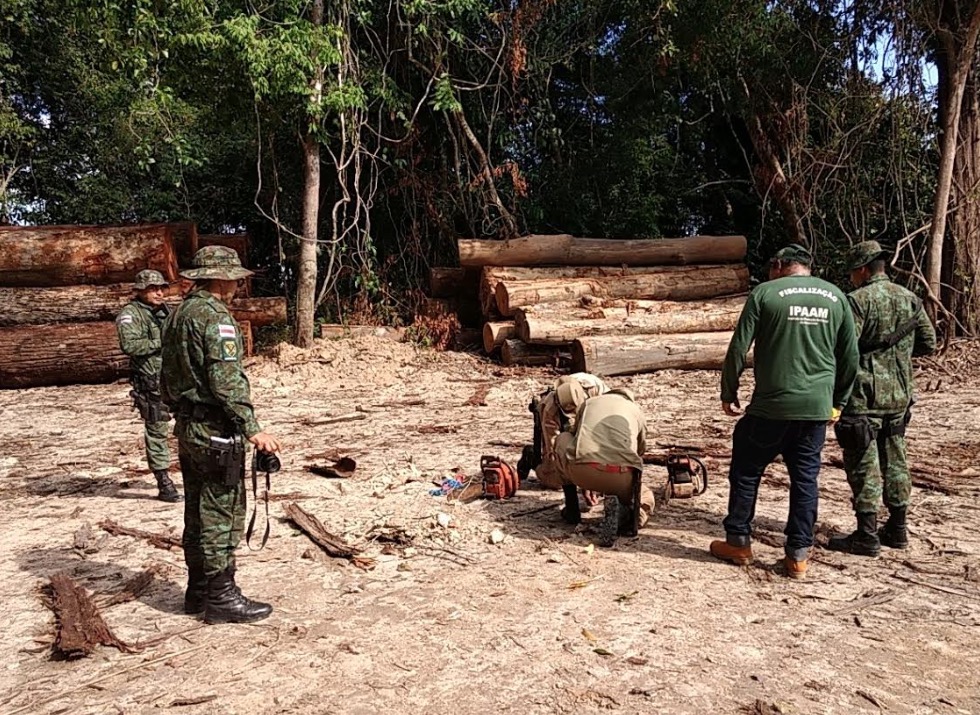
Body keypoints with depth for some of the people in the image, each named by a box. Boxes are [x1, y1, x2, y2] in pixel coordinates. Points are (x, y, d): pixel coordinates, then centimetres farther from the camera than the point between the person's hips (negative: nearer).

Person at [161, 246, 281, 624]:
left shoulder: (177, 314, 13)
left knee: (198, 512, 17)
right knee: (222, 514, -1)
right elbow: (227, 381, -23)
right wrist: (252, 428, -21)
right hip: (216, 432, -10)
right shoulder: (215, 316, -17)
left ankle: (198, 591, 27)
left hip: (188, 428, 10)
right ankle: (221, 597, 8)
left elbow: (169, 378, 19)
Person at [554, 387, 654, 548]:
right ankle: (622, 514, -5)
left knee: (563, 439, 33)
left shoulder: (588, 402, 30)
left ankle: (571, 510, 30)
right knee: (646, 500, 33)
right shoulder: (636, 410, 28)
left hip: (582, 472, 0)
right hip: (621, 477, 0)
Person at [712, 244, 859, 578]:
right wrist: (838, 402, 21)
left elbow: (737, 350, -6)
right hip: (817, 408, 4)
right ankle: (798, 555, 16)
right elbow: (850, 357, 12)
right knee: (805, 478, 12)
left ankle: (738, 542, 20)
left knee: (746, 472, 12)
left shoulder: (765, 293, -3)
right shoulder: (836, 296, 9)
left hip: (771, 405, -3)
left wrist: (729, 394, 5)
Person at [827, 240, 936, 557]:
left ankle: (866, 536, 3)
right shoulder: (910, 299, 8)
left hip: (865, 395, -7)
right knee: (894, 460, 16)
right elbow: (928, 342, 13)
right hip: (899, 395, 7)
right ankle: (897, 529, 26)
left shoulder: (858, 300, -14)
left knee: (863, 465, -1)